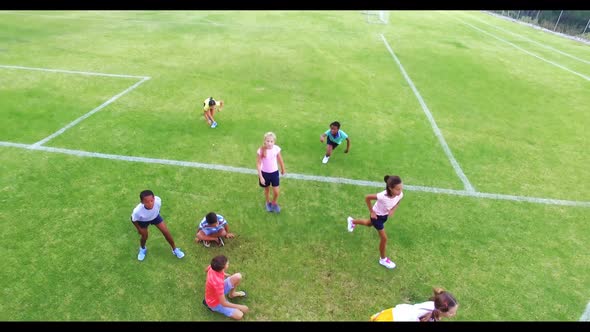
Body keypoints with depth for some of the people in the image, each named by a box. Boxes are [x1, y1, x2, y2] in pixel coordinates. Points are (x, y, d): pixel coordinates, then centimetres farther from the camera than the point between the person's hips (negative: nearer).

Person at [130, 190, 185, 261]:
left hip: (155, 216, 2)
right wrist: (139, 229, -4)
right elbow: (134, 220, -19)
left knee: (166, 232, 2)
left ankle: (175, 249, 25)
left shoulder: (157, 200, -42)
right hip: (142, 220, -2)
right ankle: (142, 249, 47)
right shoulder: (137, 211, -44)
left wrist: (156, 213, 5)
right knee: (144, 237, 9)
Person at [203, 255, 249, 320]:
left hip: (219, 290, 7)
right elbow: (223, 303, -32)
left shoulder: (213, 267, -21)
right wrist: (240, 307, -24)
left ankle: (232, 293, 21)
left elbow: (206, 269, 7)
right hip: (215, 302, -7)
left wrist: (224, 274, 10)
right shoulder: (218, 282, -42)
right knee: (239, 315, -10)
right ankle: (213, 307, 3)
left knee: (238, 276, -10)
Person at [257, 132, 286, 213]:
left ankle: (274, 203, 37)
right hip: (265, 173, -1)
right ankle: (268, 203, 49)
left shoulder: (276, 149, -17)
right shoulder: (261, 151, -23)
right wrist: (260, 176, -17)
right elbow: (258, 164, -15)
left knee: (276, 192, 5)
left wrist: (283, 170, 13)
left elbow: (280, 160, -1)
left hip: (274, 172, 1)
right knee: (267, 190, 20)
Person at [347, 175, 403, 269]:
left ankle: (352, 221, 61)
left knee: (369, 224, 33)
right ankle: (383, 259, 28)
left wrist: (393, 210, -17)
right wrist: (371, 212, -21)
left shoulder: (400, 194, -26)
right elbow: (367, 198, -28)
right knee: (384, 238, 3)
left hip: (385, 215, 6)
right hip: (377, 215, -6)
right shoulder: (383, 196, -43)